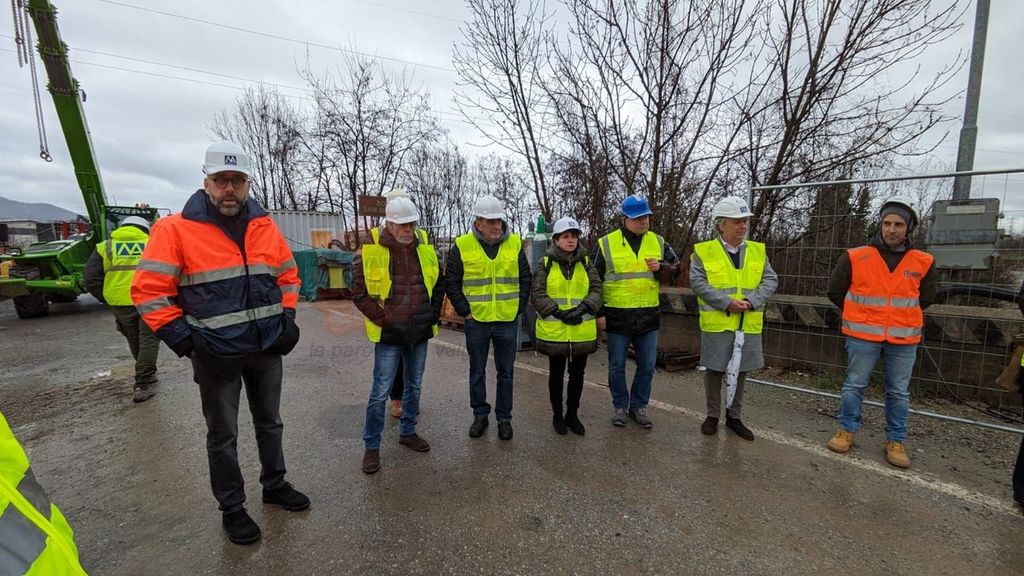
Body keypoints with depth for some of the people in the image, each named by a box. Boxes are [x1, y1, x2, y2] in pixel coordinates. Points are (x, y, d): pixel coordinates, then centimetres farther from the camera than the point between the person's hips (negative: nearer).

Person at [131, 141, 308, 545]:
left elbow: (288, 275, 11)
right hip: (216, 355, -4)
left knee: (270, 423, 19)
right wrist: (181, 336, -15)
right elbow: (149, 289, -10)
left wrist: (287, 318, 3)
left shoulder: (264, 226, 2)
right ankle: (231, 508, 31)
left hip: (267, 348, 4)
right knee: (223, 436, 12)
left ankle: (274, 485, 39)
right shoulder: (175, 229, -10)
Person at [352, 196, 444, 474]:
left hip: (420, 334, 5)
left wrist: (433, 315, 6)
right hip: (389, 336, -4)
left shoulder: (425, 250, 3)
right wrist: (382, 320, -12)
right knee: (381, 392, 2)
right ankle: (371, 446, 20)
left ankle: (408, 432, 36)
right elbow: (360, 294, -7)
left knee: (414, 386, 17)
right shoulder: (370, 251, -9)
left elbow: (439, 285, 13)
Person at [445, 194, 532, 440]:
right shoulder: (462, 246, -5)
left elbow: (525, 279, 8)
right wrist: (464, 310, -4)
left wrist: (518, 307, 2)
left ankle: (504, 418, 26)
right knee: (477, 372, 12)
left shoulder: (515, 244, 1)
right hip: (476, 320, -1)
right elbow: (451, 282, 1)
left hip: (508, 321, 1)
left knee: (505, 372, 11)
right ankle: (480, 415, 30)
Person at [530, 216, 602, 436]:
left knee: (577, 374, 13)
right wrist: (558, 313, -17)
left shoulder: (586, 263, 7)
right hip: (554, 331, -2)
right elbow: (537, 294, -7)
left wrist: (584, 307, -16)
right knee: (556, 374, 12)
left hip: (582, 331, 3)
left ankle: (573, 414, 31)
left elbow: (596, 290, 2)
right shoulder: (545, 264, -2)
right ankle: (557, 415, 29)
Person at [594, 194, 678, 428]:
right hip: (617, 316, -3)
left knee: (647, 366, 11)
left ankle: (639, 406, 29)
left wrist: (661, 268, -7)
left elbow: (676, 267, 15)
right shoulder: (607, 243, -3)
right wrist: (598, 313, -3)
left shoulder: (658, 242, 7)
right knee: (617, 366, 8)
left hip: (648, 316, 3)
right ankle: (620, 406, 27)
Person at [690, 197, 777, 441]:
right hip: (716, 323, -4)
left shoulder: (758, 250, 8)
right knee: (714, 370, 7)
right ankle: (712, 415, 24)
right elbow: (697, 282, -11)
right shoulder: (704, 251, -5)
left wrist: (752, 300, -13)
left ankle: (734, 416, 30)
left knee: (741, 370, 13)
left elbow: (771, 280, 5)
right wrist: (726, 302, -19)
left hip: (749, 325, 4)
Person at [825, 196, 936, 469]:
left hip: (904, 339, 2)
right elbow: (835, 291, 5)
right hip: (863, 336, -2)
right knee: (854, 385, 6)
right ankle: (847, 431, 21)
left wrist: (901, 315, 16)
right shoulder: (855, 257, -7)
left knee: (899, 393, 11)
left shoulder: (923, 262, 1)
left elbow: (925, 297, 18)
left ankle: (895, 441, 25)